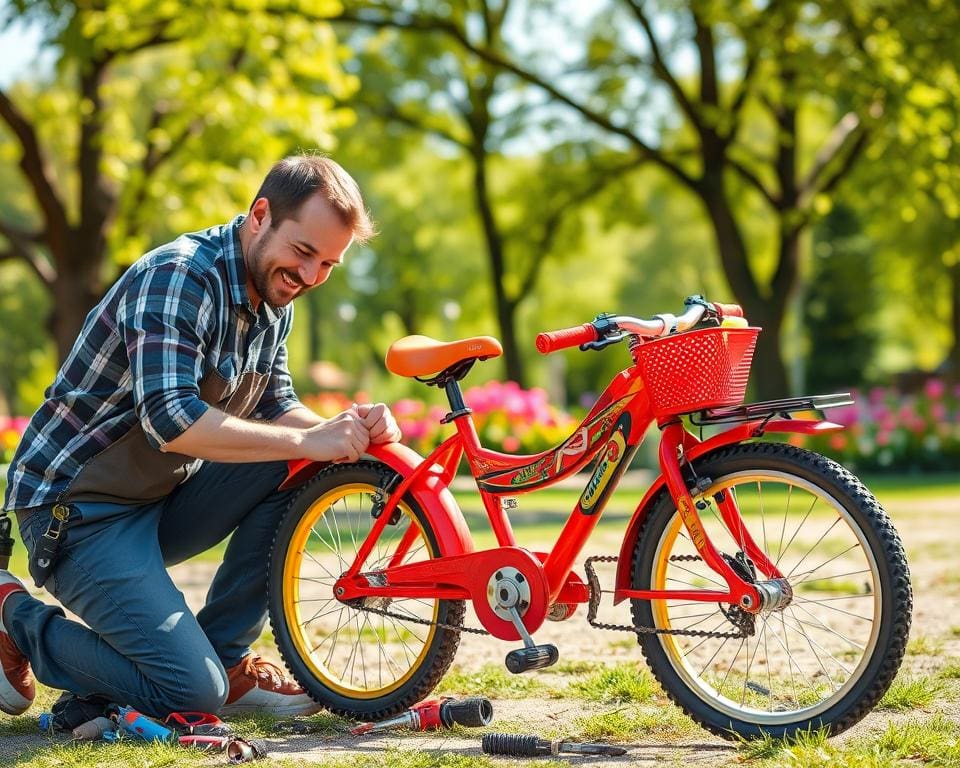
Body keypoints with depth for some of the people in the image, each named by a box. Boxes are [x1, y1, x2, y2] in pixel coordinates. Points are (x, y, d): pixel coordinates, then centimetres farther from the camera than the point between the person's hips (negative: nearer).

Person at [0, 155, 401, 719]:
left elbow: (275, 408, 9)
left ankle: (226, 657, 2)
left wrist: (349, 430, -12)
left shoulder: (273, 299, 6)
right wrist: (307, 441, -30)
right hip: (79, 505, -9)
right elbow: (171, 422, -32)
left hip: (161, 498, 9)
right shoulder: (179, 277, -22)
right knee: (194, 693, -17)